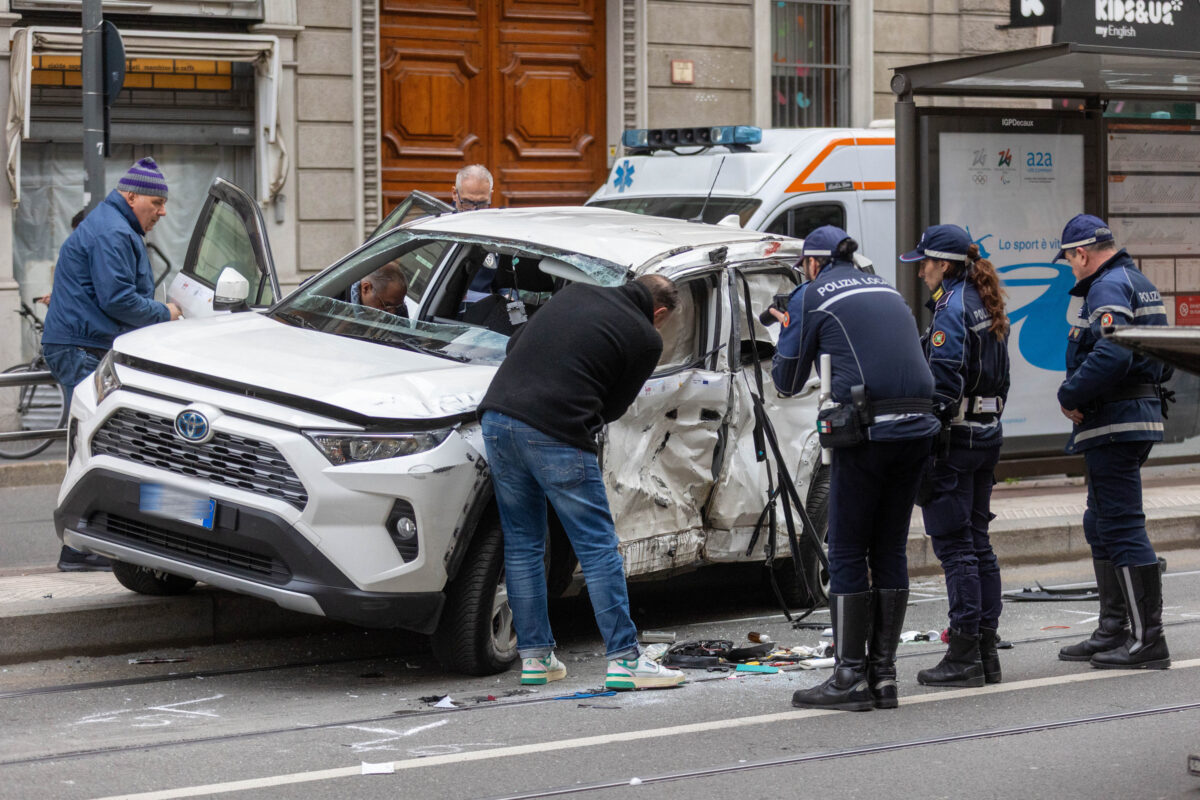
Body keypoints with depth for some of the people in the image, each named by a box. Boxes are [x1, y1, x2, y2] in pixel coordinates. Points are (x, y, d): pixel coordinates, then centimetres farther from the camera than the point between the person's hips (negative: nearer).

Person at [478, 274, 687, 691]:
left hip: (498, 414, 6)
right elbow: (614, 406, 8)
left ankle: (534, 657, 18)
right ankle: (624, 660, 0)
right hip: (556, 437, -6)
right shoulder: (646, 339, 5)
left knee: (522, 545, 14)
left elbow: (515, 343, 25)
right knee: (599, 548, 1)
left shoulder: (575, 293, 19)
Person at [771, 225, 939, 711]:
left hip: (866, 433, -6)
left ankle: (850, 677, -2)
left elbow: (787, 382, 7)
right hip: (916, 428, 6)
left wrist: (788, 331, 26)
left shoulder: (812, 297, 3)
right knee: (890, 552, 10)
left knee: (847, 554, 0)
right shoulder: (887, 291, 21)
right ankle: (884, 675, 11)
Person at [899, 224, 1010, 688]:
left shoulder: (951, 307, -14)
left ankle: (964, 656, -5)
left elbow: (944, 380, -20)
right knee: (977, 541, 12)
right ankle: (986, 652, 14)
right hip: (987, 432, 9)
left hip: (953, 438, -9)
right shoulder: (986, 304, 14)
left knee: (953, 544, -6)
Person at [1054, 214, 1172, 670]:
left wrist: (1070, 397, -17)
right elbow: (1163, 359, 23)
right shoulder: (1141, 285, 19)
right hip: (1142, 413, 11)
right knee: (1102, 526, 18)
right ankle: (1114, 629, 23)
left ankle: (1147, 639, -9)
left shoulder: (1109, 287, -14)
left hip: (1114, 423, -11)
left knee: (1122, 528, -9)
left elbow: (1111, 354, -29)